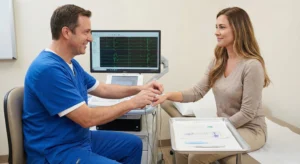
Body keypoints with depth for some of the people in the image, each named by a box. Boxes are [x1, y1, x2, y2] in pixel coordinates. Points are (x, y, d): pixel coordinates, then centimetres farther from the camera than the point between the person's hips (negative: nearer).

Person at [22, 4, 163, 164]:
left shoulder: (71, 64, 7)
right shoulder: (48, 69, -26)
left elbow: (102, 89, 16)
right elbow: (87, 118, -27)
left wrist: (139, 89, 4)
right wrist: (132, 102, -18)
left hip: (80, 138, 10)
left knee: (133, 143, 15)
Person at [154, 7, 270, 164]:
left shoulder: (252, 65, -22)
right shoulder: (218, 61, 2)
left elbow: (247, 113, -20)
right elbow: (198, 91, -2)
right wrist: (168, 95, -16)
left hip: (249, 130, -6)